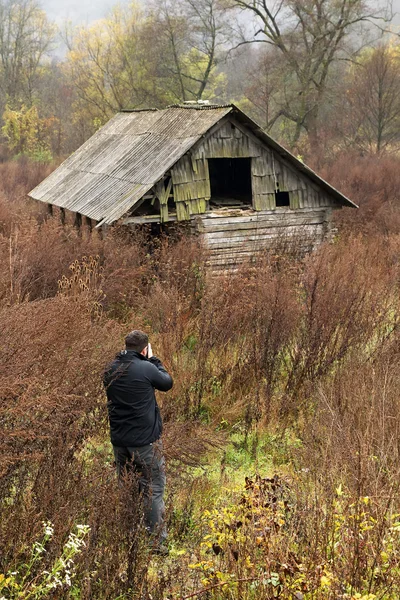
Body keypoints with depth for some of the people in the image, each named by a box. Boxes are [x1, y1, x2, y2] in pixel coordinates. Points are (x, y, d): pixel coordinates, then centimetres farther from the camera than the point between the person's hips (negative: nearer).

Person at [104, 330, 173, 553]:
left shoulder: (111, 370, 1)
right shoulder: (146, 368, -17)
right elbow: (167, 383, -1)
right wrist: (153, 359, 9)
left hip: (119, 440, 6)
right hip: (146, 440, -6)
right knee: (154, 490, 4)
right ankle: (156, 541, 6)